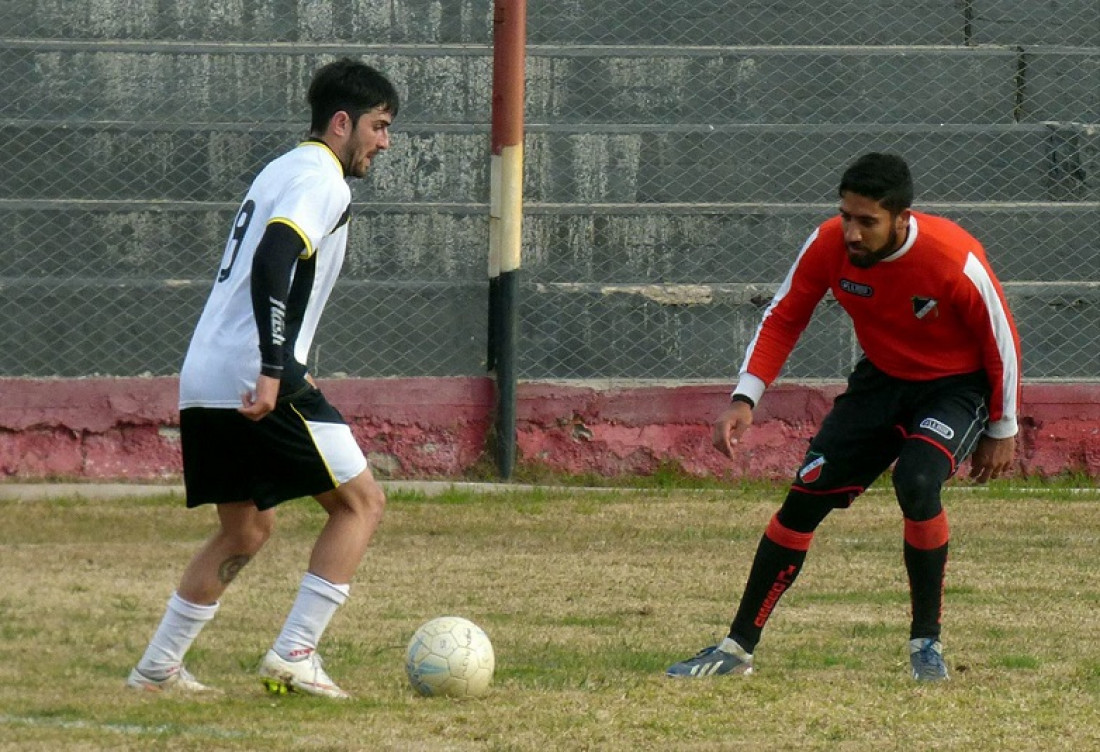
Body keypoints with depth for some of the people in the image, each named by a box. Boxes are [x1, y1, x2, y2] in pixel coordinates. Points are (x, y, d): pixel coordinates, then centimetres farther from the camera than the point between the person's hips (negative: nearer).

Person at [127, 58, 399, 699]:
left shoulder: (283, 172, 22)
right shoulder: (321, 181, -8)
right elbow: (274, 265, -23)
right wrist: (274, 370, -28)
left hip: (204, 383, 10)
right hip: (253, 381, -10)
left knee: (246, 530, 20)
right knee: (362, 502, -1)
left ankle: (158, 669, 17)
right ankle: (294, 656, -8)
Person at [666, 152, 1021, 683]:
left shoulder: (956, 260, -30)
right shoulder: (829, 245, -20)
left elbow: (1001, 341, -15)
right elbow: (783, 319, -5)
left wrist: (1002, 431, -6)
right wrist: (745, 399, -16)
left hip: (956, 386, -4)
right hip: (881, 379, 4)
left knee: (916, 482, -31)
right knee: (805, 498, -3)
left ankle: (926, 641, -13)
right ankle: (737, 648, 9)